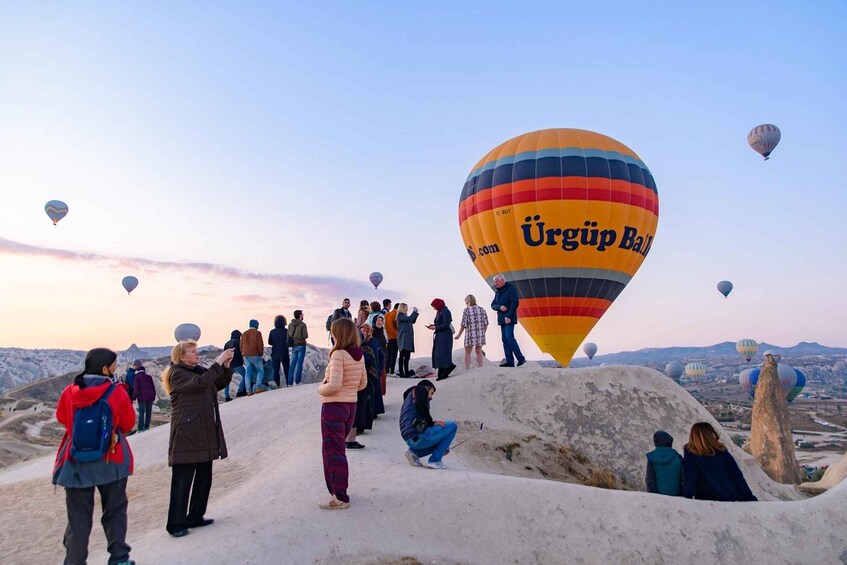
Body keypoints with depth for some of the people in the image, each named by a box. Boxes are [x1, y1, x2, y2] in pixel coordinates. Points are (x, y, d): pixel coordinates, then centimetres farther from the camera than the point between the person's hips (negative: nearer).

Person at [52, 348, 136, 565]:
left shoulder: (70, 391, -7)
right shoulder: (118, 392, -13)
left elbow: (61, 417, 10)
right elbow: (128, 423, -2)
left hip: (76, 461, 1)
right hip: (112, 460, -1)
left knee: (79, 517, 10)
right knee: (115, 511, 14)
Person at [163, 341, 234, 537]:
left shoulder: (199, 370, 14)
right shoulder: (177, 374, -9)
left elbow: (222, 383, 15)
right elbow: (200, 382, -26)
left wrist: (227, 365, -1)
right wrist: (218, 362, -21)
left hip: (205, 434, 8)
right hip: (186, 435, -8)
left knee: (204, 477, 13)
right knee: (182, 480, -4)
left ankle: (195, 517, 25)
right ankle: (176, 524, 4)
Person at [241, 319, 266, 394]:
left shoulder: (244, 334, 16)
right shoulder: (257, 333, -3)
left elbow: (241, 346, 16)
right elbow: (260, 344, -8)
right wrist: (261, 354, 1)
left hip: (246, 356, 5)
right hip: (256, 355, -5)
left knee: (248, 372, 3)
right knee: (260, 371, 3)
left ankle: (249, 390, -2)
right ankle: (258, 387, -12)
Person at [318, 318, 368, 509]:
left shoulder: (338, 355, -19)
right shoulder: (358, 355, 4)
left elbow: (334, 385, -25)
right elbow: (363, 383, 12)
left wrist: (321, 389, -7)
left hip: (334, 407, -8)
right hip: (351, 405, 8)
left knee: (333, 452, 3)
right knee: (338, 449, 20)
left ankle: (340, 498, 8)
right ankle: (337, 490, 29)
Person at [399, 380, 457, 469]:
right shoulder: (421, 389, 7)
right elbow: (420, 405, -18)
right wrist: (432, 422, -5)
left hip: (410, 440, 9)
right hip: (418, 436, -9)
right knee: (452, 426, 1)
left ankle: (414, 452, 11)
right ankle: (434, 460, -2)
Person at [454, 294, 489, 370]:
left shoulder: (466, 310, -11)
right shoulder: (482, 309, 2)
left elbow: (463, 324, -11)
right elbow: (486, 323, 3)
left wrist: (459, 335, 0)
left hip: (470, 335, -4)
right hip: (480, 335, 4)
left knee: (467, 353, 9)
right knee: (479, 352, 14)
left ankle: (467, 370, 7)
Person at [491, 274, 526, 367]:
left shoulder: (511, 289, -6)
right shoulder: (497, 292, 18)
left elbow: (515, 303, -14)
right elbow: (493, 305, 14)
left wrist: (509, 316, -19)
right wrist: (499, 307, -9)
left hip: (509, 319, -8)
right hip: (501, 319, 8)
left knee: (509, 337, -17)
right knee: (505, 339, 4)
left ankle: (521, 358, -10)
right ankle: (509, 361, 5)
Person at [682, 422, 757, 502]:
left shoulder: (690, 453, -6)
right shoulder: (722, 451, 4)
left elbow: (689, 480, -11)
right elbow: (737, 477, 6)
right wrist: (750, 498, 12)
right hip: (733, 498, 3)